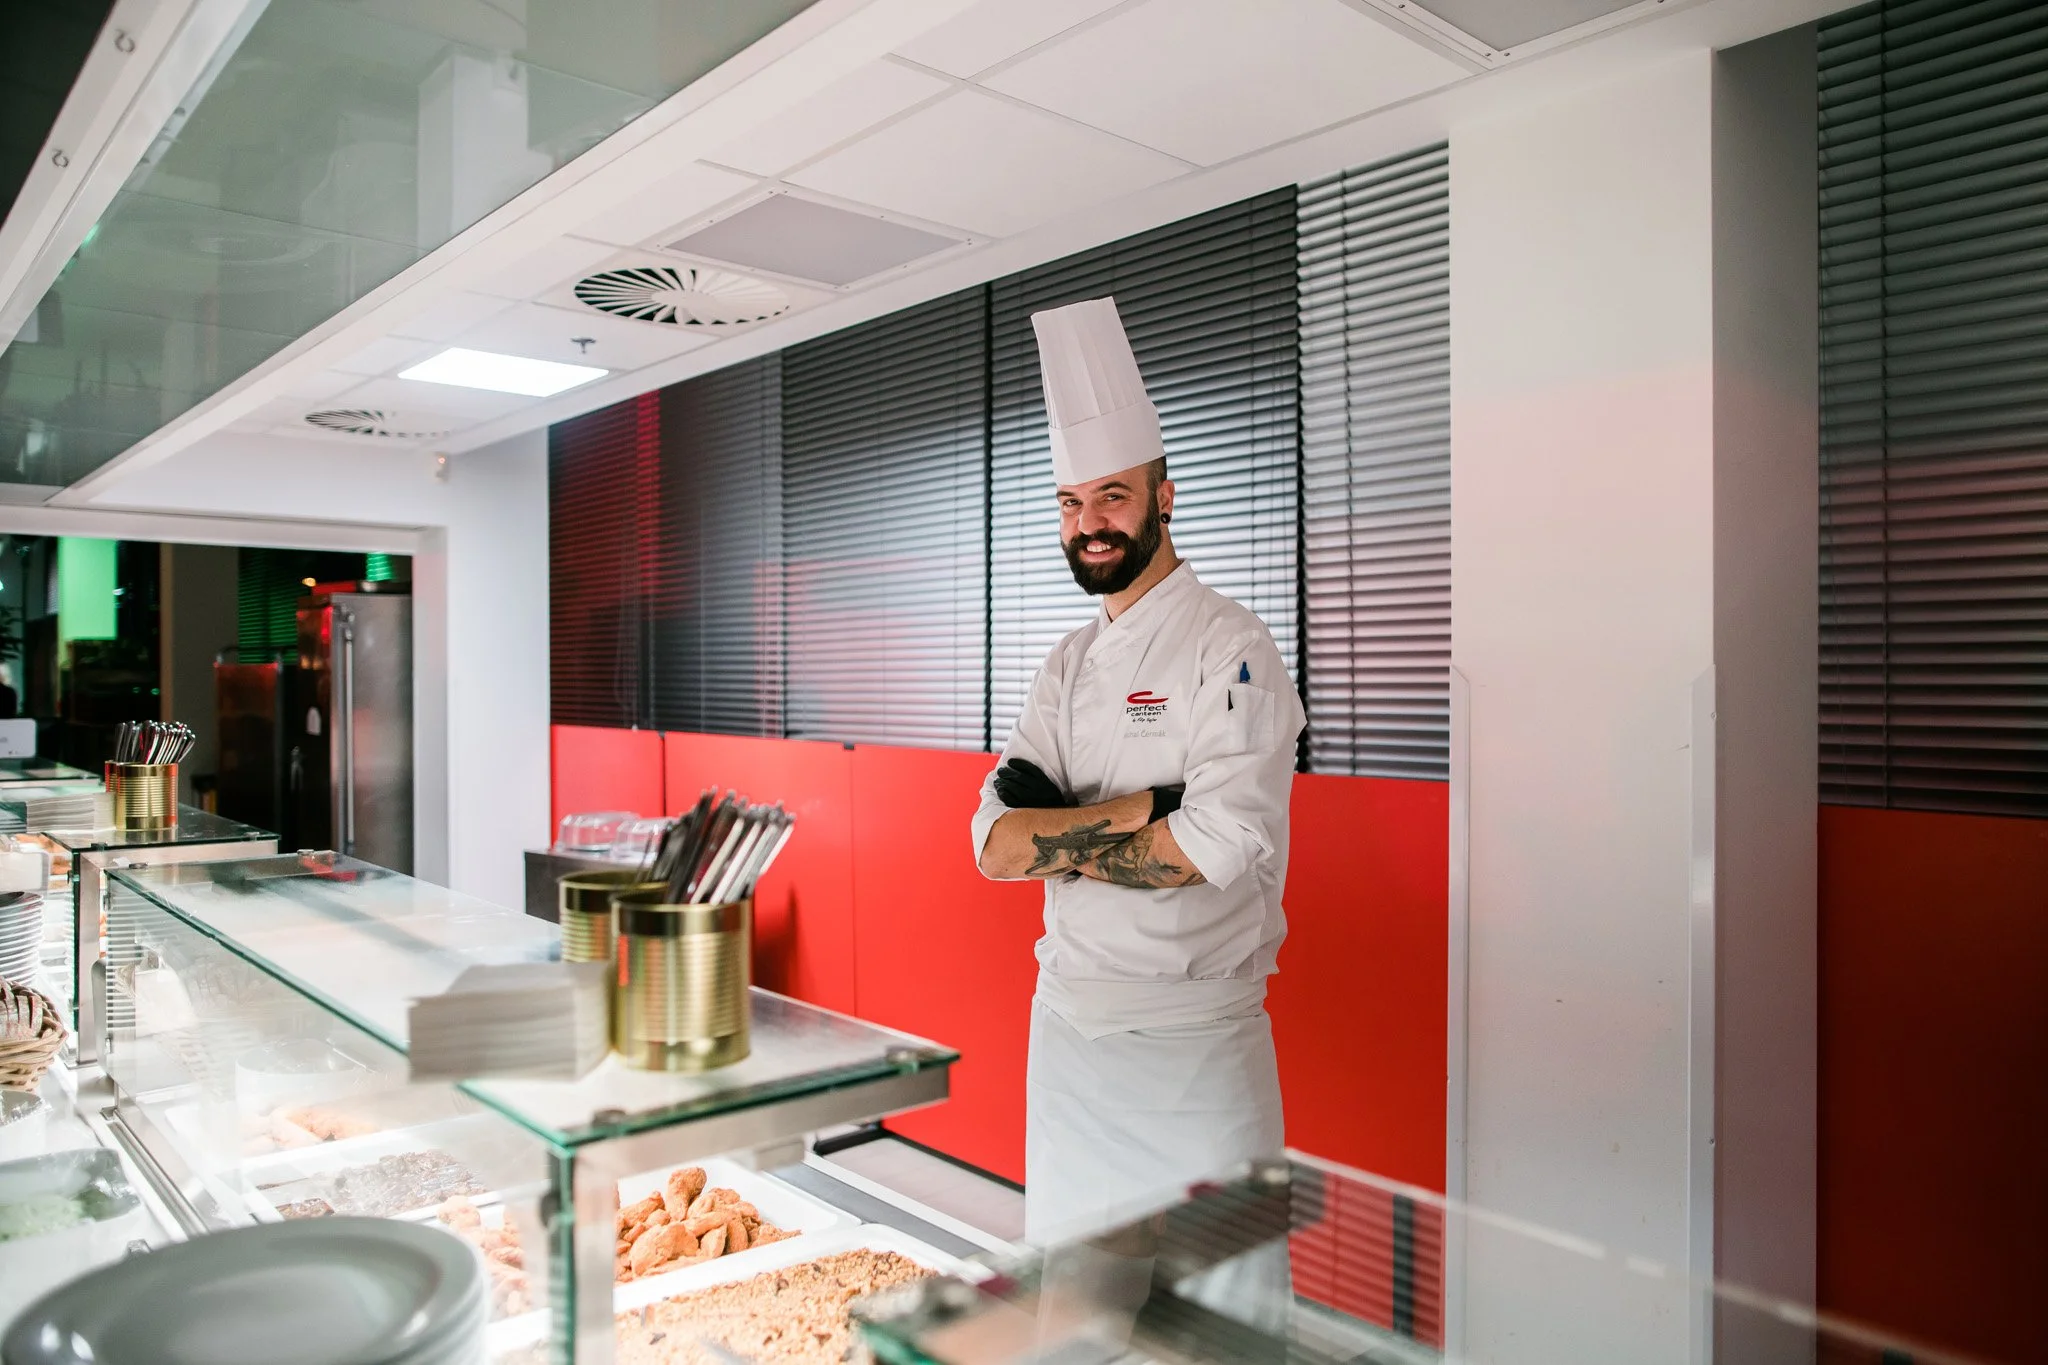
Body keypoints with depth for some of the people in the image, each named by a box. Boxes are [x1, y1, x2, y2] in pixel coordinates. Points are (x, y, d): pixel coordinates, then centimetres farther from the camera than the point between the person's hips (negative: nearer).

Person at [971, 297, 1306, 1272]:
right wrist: (1139, 808, -17)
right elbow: (995, 845, -2)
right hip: (1068, 1017, 6)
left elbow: (1217, 847, -24)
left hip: (1193, 1032, -6)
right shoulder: (1068, 665, 8)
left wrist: (1059, 837, -12)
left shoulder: (1230, 650, -11)